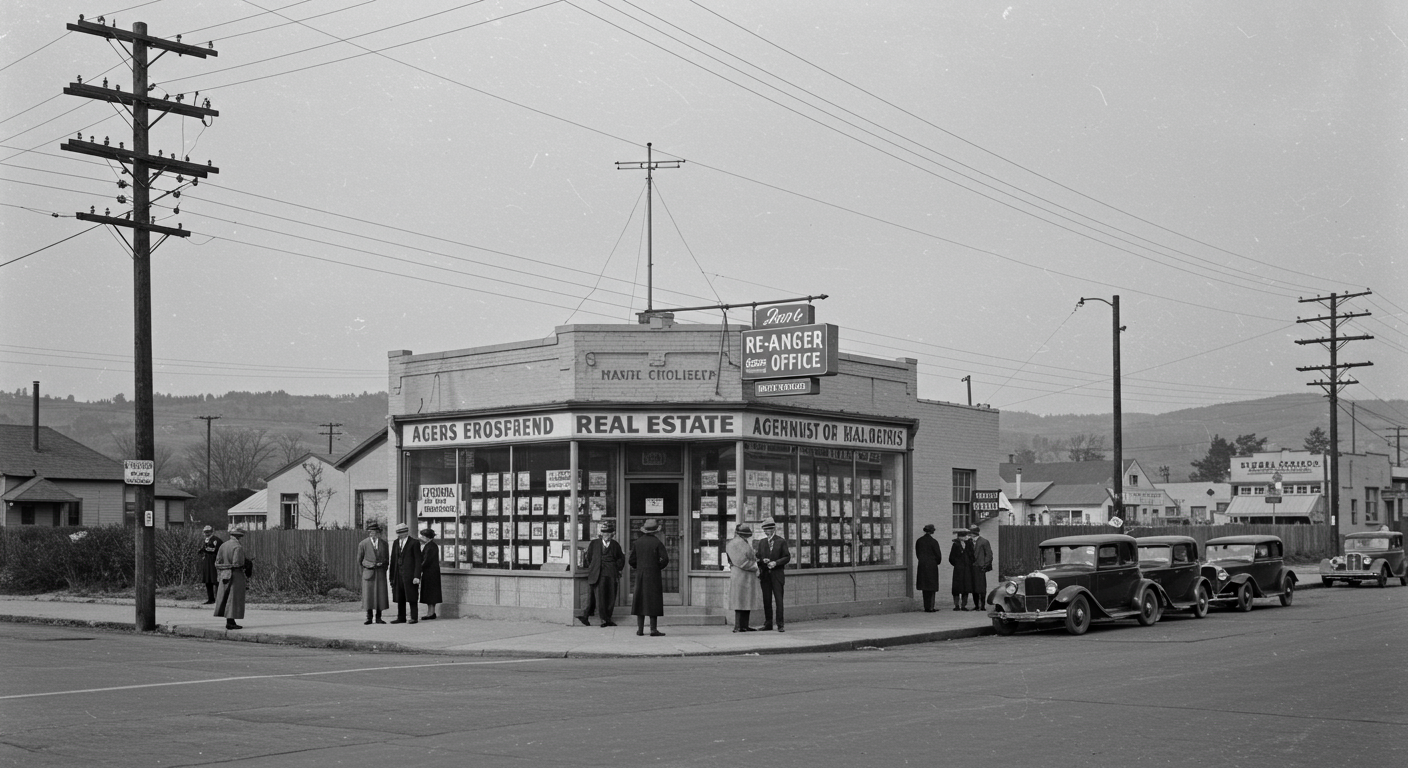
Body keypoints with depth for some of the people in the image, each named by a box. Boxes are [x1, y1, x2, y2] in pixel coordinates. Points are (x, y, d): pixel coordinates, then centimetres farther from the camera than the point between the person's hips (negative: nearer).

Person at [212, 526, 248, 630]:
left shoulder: (223, 546, 8)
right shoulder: (238, 547, -14)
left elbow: (217, 563, 7)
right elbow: (237, 563, -22)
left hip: (224, 575, 7)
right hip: (236, 575, -7)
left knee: (225, 598, 13)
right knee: (234, 599, -2)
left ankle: (230, 621, 18)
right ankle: (230, 622, -1)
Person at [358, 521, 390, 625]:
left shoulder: (383, 544, 10)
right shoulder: (363, 544, 1)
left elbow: (387, 559, 17)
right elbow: (359, 559, 6)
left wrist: (382, 565, -1)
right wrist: (370, 565, 0)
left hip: (380, 573, 2)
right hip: (368, 572, -2)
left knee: (380, 594, -1)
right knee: (368, 594, -3)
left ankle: (378, 617, 6)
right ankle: (369, 617, 4)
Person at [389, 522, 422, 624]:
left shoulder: (414, 543, -4)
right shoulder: (395, 543, 13)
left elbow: (418, 561, -7)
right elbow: (393, 560, 15)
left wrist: (417, 576, -14)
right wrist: (392, 576, 10)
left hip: (410, 575, -6)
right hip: (398, 575, 6)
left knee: (411, 597, -3)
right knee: (399, 598, 8)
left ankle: (414, 618, 1)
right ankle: (401, 618, 14)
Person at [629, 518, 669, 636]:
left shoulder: (637, 542, 4)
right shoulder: (657, 543, -8)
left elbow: (632, 560, 4)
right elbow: (665, 559, -12)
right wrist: (659, 567, 5)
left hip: (640, 575, 4)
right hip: (653, 575, -4)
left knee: (640, 600, 8)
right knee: (653, 601, -2)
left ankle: (640, 628, 6)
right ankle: (653, 629, -5)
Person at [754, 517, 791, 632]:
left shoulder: (781, 541, 2)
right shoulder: (761, 542, 14)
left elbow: (787, 557, -1)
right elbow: (757, 557, 16)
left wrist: (776, 562, -14)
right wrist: (762, 561, -6)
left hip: (777, 574, -4)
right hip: (764, 574, 4)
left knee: (779, 599, -7)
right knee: (766, 600, 5)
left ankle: (780, 624, -6)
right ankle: (768, 623, 12)